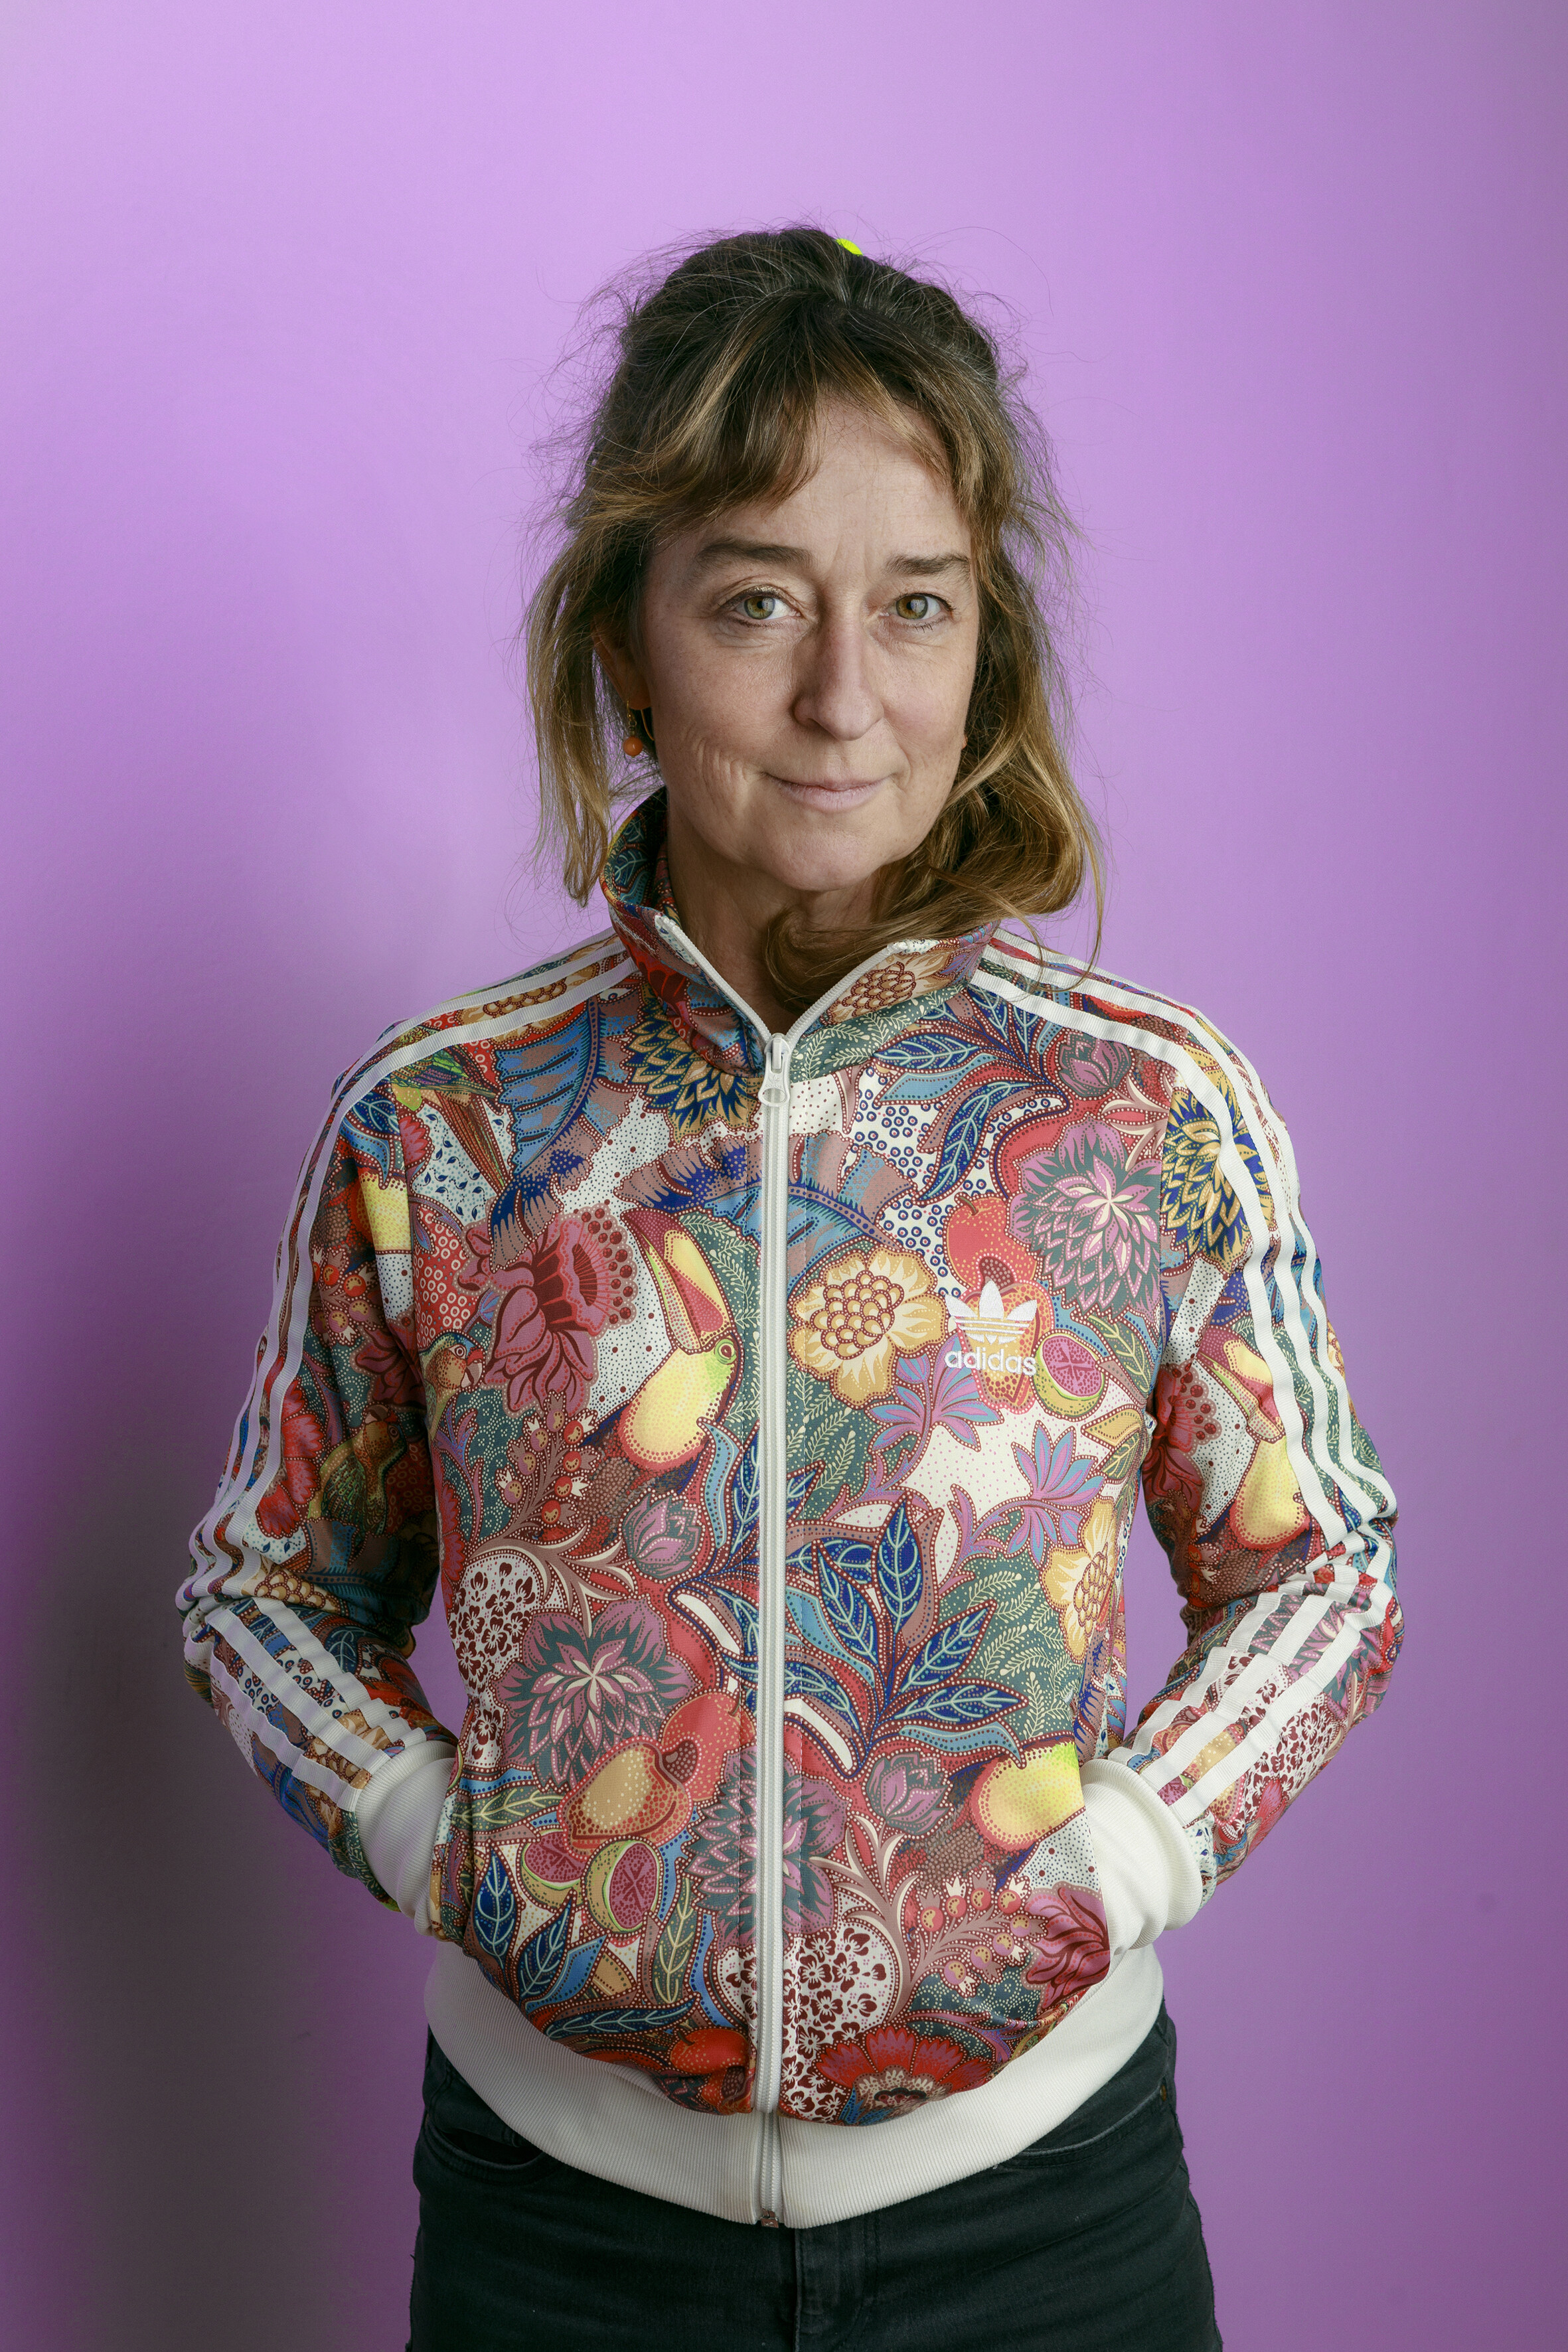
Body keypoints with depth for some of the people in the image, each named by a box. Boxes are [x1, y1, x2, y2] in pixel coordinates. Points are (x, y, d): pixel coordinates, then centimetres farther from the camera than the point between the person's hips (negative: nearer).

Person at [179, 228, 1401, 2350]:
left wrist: (1123, 1857, -11)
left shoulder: (1159, 1114, -9)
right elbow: (272, 1586, 4)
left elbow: (1320, 1570, 2)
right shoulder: (430, 1132, -9)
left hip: (1036, 2171, 0)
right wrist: (439, 1848, -10)